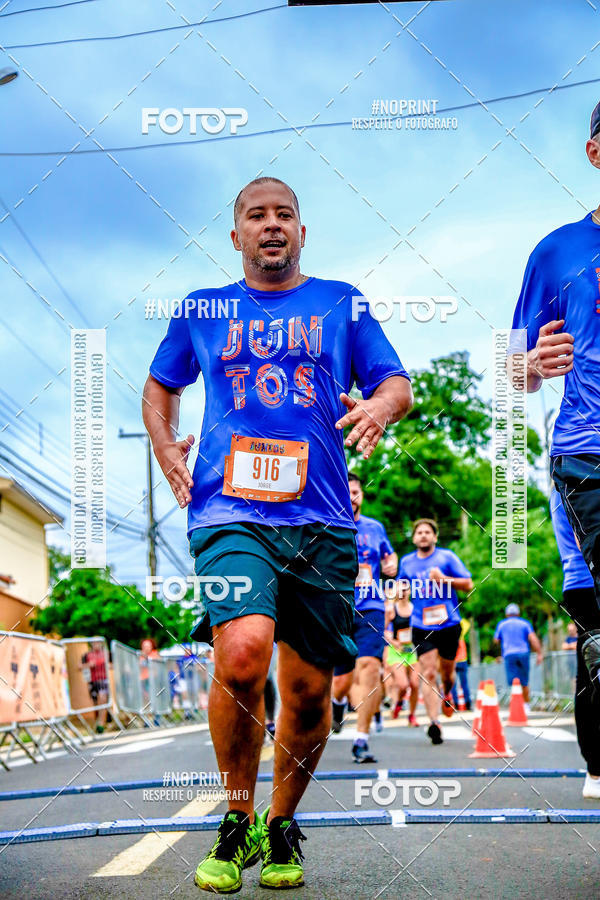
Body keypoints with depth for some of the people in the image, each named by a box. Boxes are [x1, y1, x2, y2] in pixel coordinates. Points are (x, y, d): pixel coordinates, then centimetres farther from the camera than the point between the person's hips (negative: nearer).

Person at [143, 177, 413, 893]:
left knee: (309, 689, 2)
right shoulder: (202, 311, 17)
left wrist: (381, 406, -10)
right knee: (241, 654, -25)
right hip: (231, 513, -1)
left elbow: (398, 384, 14)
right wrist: (165, 449, 12)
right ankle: (237, 823, -3)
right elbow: (160, 386, 30)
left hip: (322, 521, 2)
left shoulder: (341, 304, 16)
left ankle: (282, 827, 26)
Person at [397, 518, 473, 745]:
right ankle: (434, 722, -18)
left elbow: (468, 585, -1)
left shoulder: (447, 557, 1)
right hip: (421, 625, 1)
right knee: (428, 673, -12)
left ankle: (446, 694, 48)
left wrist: (444, 578, -14)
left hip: (448, 623, 0)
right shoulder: (407, 562, 10)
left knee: (447, 670, 14)